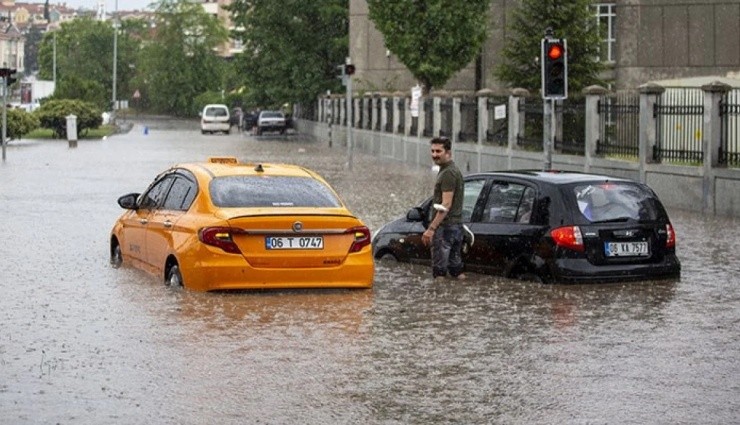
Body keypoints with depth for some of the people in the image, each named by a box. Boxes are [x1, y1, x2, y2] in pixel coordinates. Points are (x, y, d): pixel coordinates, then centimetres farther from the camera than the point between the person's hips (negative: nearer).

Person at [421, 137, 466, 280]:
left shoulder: (448, 173, -15)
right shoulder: (454, 170, 18)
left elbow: (446, 205, -21)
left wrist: (431, 228, -24)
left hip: (445, 226, -10)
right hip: (456, 225, 10)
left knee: (439, 271, -9)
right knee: (457, 269, 12)